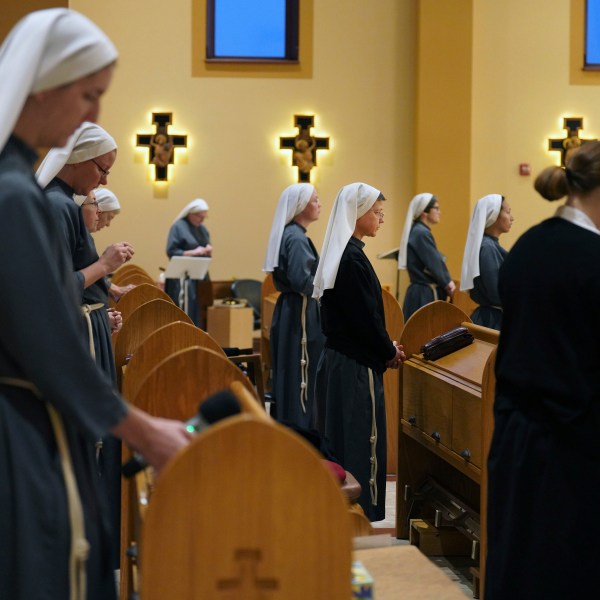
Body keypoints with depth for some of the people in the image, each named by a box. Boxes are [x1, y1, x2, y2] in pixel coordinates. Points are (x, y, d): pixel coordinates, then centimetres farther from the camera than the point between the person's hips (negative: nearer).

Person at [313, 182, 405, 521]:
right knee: (360, 438, -1)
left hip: (338, 358, 10)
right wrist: (389, 352, -5)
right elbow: (365, 316, -19)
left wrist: (385, 346, 11)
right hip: (356, 366, -10)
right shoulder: (353, 258, -19)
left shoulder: (341, 253, 11)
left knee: (340, 437, 15)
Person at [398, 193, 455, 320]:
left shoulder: (418, 231, 14)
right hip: (425, 295, -10)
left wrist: (447, 282, 4)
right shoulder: (422, 233, -16)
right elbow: (434, 264, -15)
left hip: (422, 292, 10)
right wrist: (447, 283, 0)